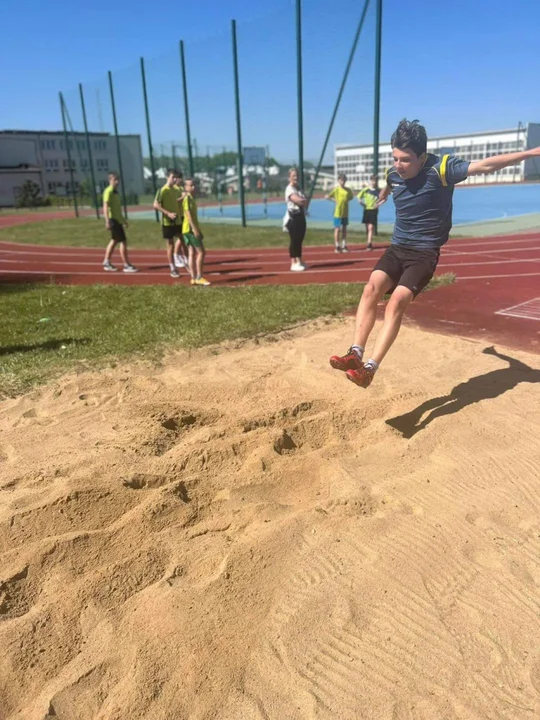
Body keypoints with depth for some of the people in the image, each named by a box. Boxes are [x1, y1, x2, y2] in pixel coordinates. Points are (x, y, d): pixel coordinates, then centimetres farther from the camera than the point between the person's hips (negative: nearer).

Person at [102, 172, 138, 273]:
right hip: (113, 219, -10)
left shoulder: (115, 191, 15)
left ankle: (107, 263, 21)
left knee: (114, 241, 14)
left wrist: (123, 219, 25)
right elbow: (105, 206, -21)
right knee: (123, 241, -8)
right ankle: (127, 265, -3)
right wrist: (107, 221, -29)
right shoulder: (109, 191, -13)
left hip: (118, 219, 10)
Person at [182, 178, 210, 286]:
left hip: (191, 229, 9)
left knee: (192, 254, 6)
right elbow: (188, 215, -21)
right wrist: (195, 229, -26)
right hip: (190, 229, -9)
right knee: (201, 252, -8)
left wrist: (198, 229, 21)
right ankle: (199, 277, -7)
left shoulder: (191, 198, 18)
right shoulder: (187, 198, -12)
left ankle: (194, 278, 6)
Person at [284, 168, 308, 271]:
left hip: (301, 216, 9)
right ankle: (293, 263, -4)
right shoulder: (289, 189, -12)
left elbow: (305, 201, 15)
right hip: (293, 218, -9)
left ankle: (299, 261, 18)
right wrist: (305, 201, -6)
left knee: (300, 240, 11)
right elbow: (298, 200, -24)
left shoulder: (299, 189, 17)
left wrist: (303, 201, -6)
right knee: (294, 240, -7)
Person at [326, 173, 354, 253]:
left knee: (344, 229, 9)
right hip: (338, 213, -5)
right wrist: (335, 200, -14)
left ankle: (344, 246, 15)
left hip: (345, 213, 5)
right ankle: (337, 247, 4)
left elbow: (351, 196, 24)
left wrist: (347, 200, 6)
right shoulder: (336, 189, -8)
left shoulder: (348, 190, 6)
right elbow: (327, 196, -15)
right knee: (337, 229, 0)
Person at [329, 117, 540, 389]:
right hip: (397, 248, 5)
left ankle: (370, 368, -28)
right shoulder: (393, 173, 5)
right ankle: (355, 353, -28)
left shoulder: (441, 168, -11)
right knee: (372, 287, -22)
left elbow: (486, 165, -15)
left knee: (398, 301, -24)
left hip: (424, 253, -5)